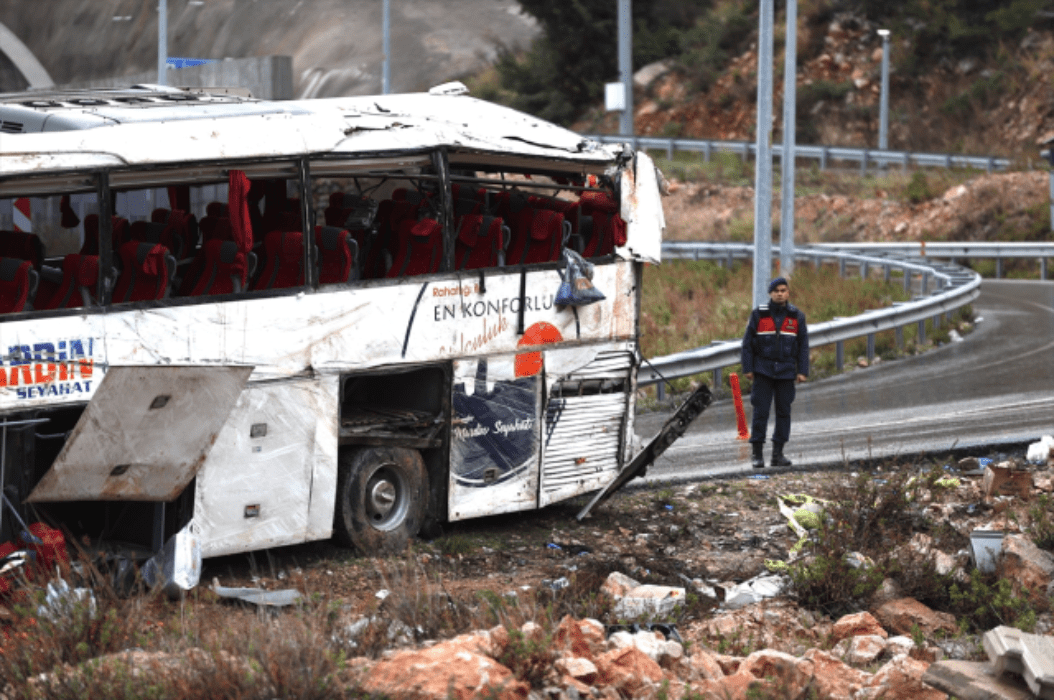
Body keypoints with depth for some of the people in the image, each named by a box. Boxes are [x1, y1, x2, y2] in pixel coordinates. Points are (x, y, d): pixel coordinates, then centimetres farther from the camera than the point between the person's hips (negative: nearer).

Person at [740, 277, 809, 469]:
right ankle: (757, 453, -1)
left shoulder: (796, 316, 4)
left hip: (786, 372, 2)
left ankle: (778, 453, 11)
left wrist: (802, 371, 0)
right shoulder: (759, 315, -1)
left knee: (784, 411, 4)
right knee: (760, 411, -5)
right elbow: (747, 343, 1)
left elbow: (803, 345, 7)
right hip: (763, 371, -2)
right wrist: (747, 368, -4)